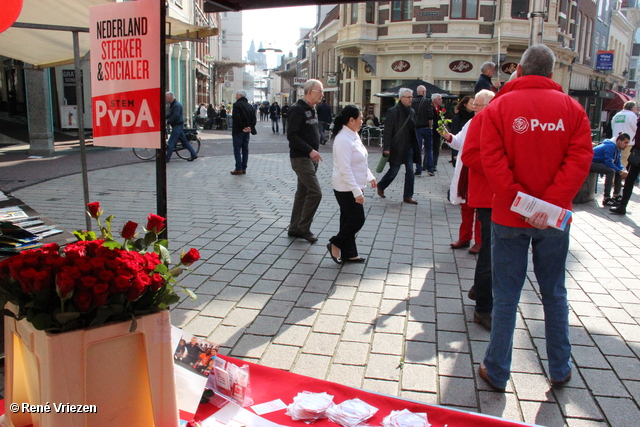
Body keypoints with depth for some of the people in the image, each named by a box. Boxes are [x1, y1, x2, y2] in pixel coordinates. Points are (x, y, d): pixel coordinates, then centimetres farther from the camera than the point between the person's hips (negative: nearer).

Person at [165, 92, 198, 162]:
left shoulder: (177, 105, -16)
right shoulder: (172, 104, 16)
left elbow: (175, 116, -25)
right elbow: (170, 114, 22)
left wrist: (167, 122, -22)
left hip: (178, 125, -10)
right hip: (176, 125, 10)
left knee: (171, 142, -9)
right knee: (184, 141, 13)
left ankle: (167, 158, -6)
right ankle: (193, 155, 16)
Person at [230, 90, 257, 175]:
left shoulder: (237, 104, -10)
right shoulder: (249, 106, 12)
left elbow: (237, 117, -20)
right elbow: (253, 118, 6)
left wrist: (242, 127, -15)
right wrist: (250, 127, -2)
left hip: (238, 131, -7)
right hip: (247, 131, 7)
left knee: (237, 150, -3)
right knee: (245, 150, 10)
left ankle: (238, 169, -5)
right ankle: (244, 168, 13)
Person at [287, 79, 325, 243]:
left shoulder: (312, 109, 14)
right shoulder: (297, 109, -14)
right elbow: (292, 135, -21)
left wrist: (314, 152, 12)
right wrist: (310, 150, -25)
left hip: (311, 158, 9)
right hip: (300, 158, -9)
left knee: (302, 193, 12)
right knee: (315, 192, -13)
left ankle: (294, 228, 21)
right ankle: (303, 228, 0)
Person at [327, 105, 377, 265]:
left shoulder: (354, 136, 9)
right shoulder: (343, 140, -22)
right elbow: (345, 170, -26)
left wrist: (370, 177, 17)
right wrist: (357, 192, -26)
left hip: (354, 187, 9)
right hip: (346, 189, -9)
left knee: (349, 220, 14)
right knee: (357, 219, -3)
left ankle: (348, 254, 23)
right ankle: (335, 244, 14)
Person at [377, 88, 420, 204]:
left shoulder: (412, 112, 9)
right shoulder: (393, 111, -11)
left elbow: (413, 129, 15)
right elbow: (388, 131, -14)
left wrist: (415, 146, 12)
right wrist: (386, 148, -17)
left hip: (409, 147, 6)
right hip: (397, 147, -6)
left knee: (410, 172, 3)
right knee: (394, 171, 4)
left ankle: (408, 196, 11)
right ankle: (381, 186, 30)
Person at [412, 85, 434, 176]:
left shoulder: (412, 102, 1)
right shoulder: (427, 101, -7)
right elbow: (430, 116, -12)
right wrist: (430, 126, -1)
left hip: (416, 128, 2)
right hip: (426, 127, -2)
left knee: (418, 149, 5)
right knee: (428, 149, 8)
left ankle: (418, 170, 4)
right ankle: (430, 169, 6)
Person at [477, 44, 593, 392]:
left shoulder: (499, 106, -4)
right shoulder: (571, 108, 2)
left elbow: (492, 160, -15)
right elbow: (580, 157, -9)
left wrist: (518, 201, -14)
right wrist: (551, 203, -14)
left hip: (509, 218, -2)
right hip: (554, 220, 2)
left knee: (506, 297, 7)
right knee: (554, 294, 16)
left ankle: (497, 372, 18)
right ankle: (560, 370, 30)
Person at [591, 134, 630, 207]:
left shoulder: (618, 149, 9)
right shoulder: (610, 147, -21)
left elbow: (618, 163, 11)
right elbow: (609, 163, -27)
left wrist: (623, 170, -9)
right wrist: (621, 171, -24)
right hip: (591, 162, -11)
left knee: (619, 171, 9)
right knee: (611, 171, -30)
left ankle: (616, 195, 16)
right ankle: (606, 199, -29)